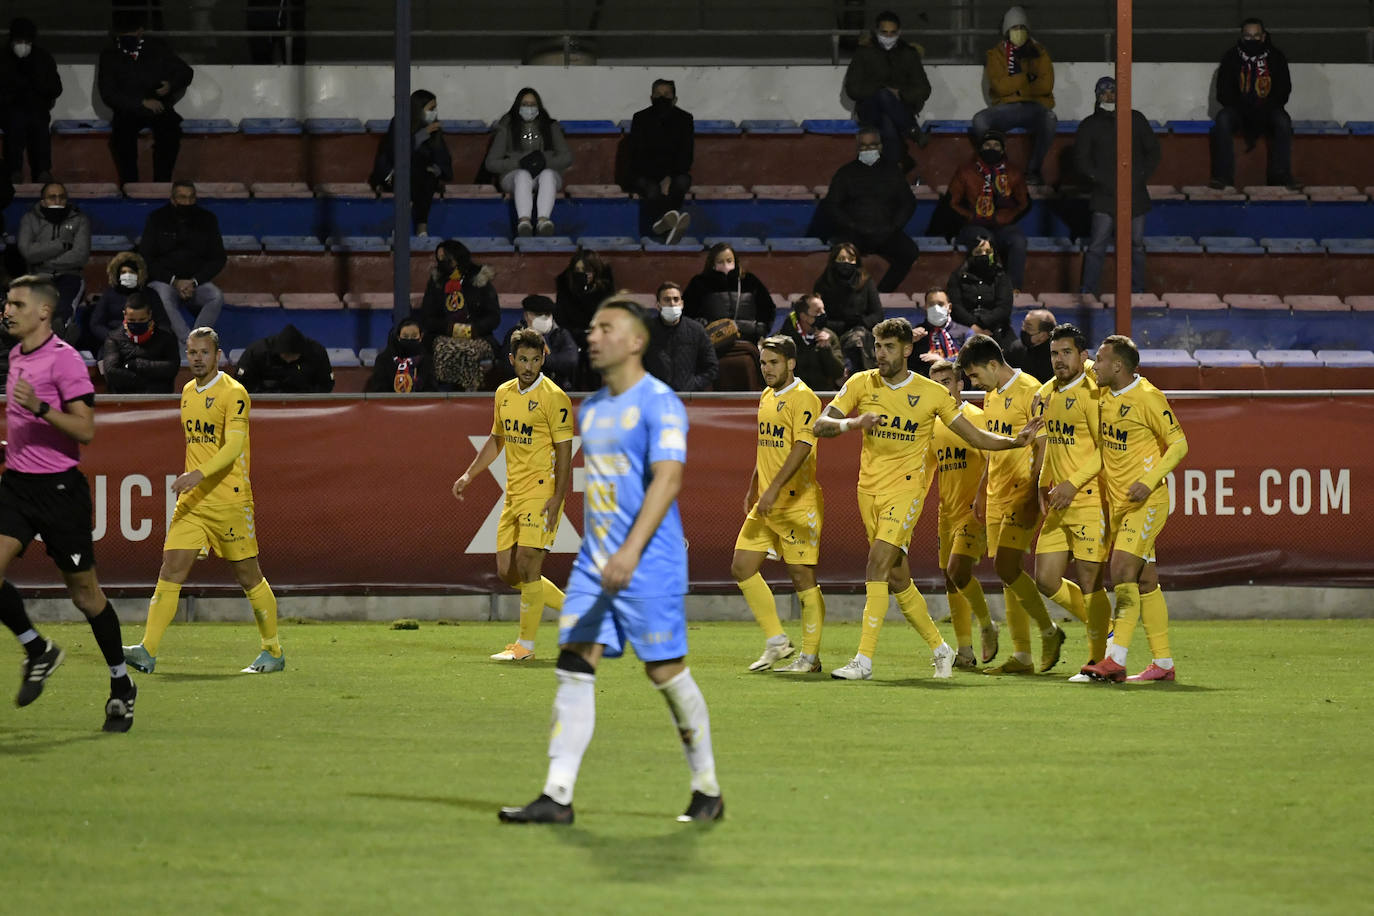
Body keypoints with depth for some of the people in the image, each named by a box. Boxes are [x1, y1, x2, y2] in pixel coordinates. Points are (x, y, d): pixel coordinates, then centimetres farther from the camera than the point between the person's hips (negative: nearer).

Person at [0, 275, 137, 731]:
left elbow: (85, 429, -19)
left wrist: (40, 408, -30)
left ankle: (121, 683, 17)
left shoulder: (65, 359, -13)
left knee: (84, 591, 2)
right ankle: (37, 650, 9)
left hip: (59, 488, -7)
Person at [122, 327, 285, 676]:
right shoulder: (188, 392, 14)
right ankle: (148, 650, -12)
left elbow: (233, 446, -21)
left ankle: (273, 652, 17)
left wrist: (199, 474, -34)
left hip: (230, 500, -6)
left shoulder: (233, 394, -10)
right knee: (171, 570, -7)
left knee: (248, 576, 3)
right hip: (192, 502, 6)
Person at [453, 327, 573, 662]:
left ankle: (526, 644, 0)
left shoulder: (553, 397, -10)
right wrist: (469, 475, 17)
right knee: (508, 572, 6)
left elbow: (564, 451, -12)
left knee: (527, 567, -11)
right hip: (514, 494, 8)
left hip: (542, 493, -8)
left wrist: (557, 498, -19)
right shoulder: (504, 394, 12)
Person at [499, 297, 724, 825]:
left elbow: (667, 480, -21)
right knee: (574, 667, -3)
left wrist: (632, 551, -31)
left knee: (666, 672, -2)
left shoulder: (659, 403, -11)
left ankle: (708, 791, 13)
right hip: (594, 562, 7)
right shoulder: (591, 410, 15)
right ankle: (557, 796, -7)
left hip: (650, 564, -7)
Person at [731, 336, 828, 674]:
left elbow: (802, 447, -22)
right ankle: (775, 640, 14)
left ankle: (810, 656, 2)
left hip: (797, 503, -9)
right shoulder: (766, 397, 15)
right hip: (766, 505, 9)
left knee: (802, 576, -4)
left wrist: (774, 489, -28)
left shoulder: (803, 398, -12)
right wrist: (752, 490, 25)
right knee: (742, 567, 4)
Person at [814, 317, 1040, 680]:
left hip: (905, 488, -4)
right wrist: (852, 423, -24)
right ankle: (939, 647, 27)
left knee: (877, 565, -19)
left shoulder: (932, 394, -2)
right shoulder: (861, 384, 3)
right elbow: (821, 425, -4)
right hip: (869, 488, 4)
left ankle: (864, 660, -20)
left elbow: (976, 436, 5)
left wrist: (1015, 441, -12)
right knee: (898, 579, 9)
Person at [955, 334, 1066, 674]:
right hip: (998, 495, 9)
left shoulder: (1030, 392, -12)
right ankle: (1021, 656, 7)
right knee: (1008, 574, 5)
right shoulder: (991, 396, 15)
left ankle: (1048, 630, 3)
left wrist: (1037, 497, -19)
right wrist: (982, 493, 22)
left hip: (1023, 494, -8)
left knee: (1006, 567, -16)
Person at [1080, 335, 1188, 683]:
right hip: (1116, 500, 8)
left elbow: (1178, 444, -11)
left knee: (1122, 570, -18)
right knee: (1145, 580, 9)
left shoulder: (1148, 397, -14)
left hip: (1146, 500, -8)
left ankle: (1116, 659, -21)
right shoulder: (1105, 395, 8)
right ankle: (1163, 662, 13)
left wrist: (1149, 481, -21)